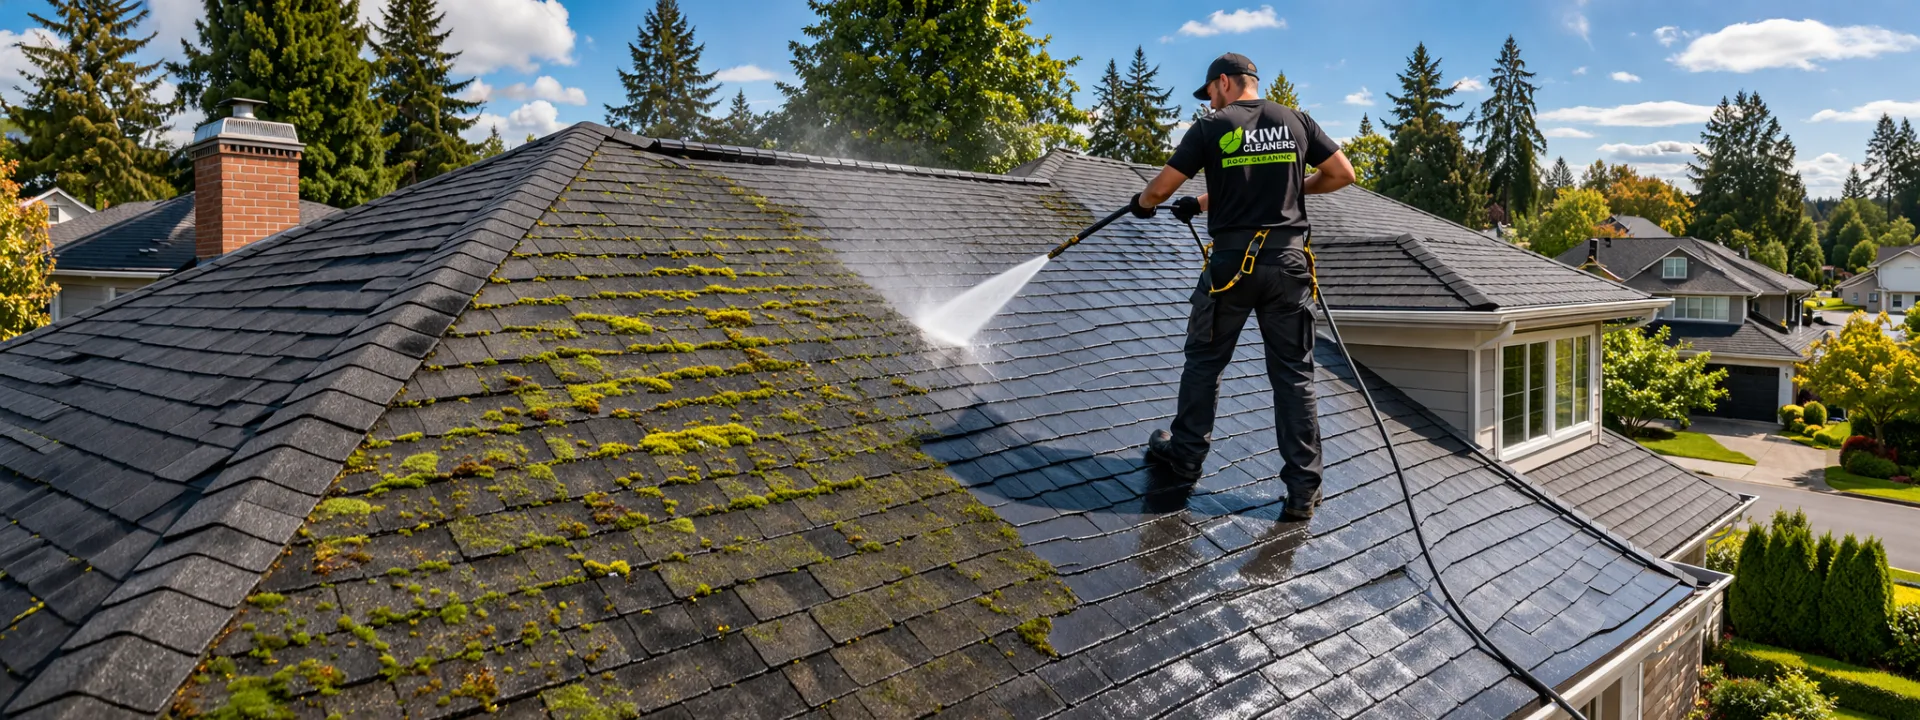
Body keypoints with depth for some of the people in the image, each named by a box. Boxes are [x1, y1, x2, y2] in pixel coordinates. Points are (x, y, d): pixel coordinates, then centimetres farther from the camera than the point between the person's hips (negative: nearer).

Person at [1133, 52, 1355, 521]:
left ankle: (1184, 455, 27)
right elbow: (1342, 174, 9)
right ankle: (1303, 490, 8)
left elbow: (1160, 188, 0)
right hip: (1288, 261, 3)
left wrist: (1143, 205, 22)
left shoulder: (1211, 129, -1)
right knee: (1293, 373, 6)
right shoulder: (1296, 122, 8)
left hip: (1233, 262, -2)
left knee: (1204, 361, 15)